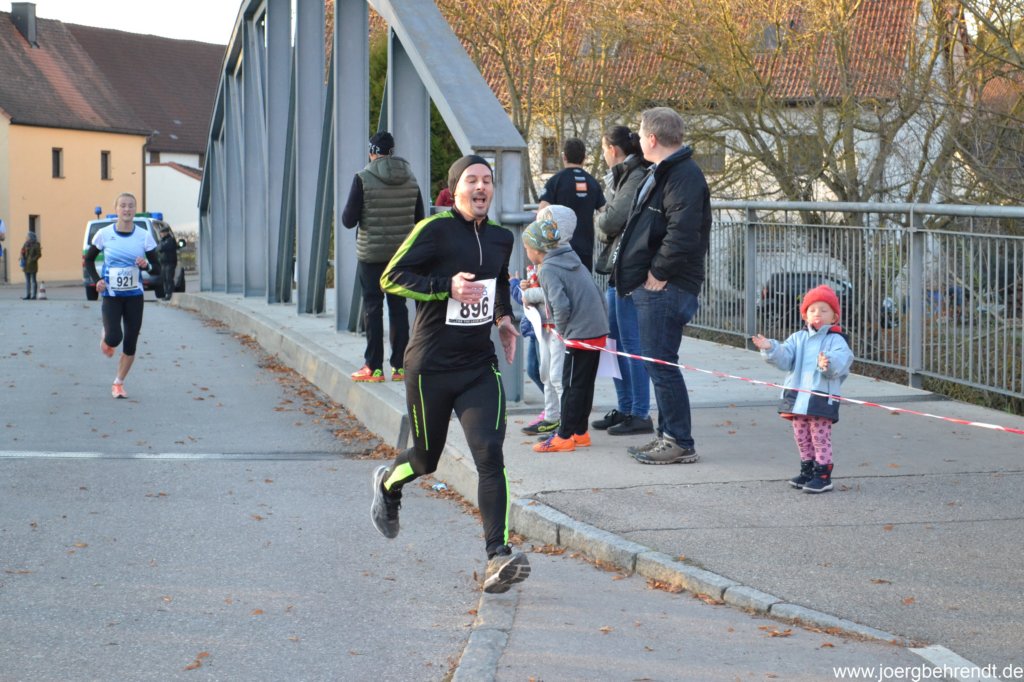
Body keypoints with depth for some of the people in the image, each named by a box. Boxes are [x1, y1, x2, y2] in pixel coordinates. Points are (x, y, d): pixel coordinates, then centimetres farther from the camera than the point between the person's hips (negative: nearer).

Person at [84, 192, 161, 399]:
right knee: (114, 337, -19)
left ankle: (119, 383, 20)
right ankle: (106, 338, 19)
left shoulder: (144, 236, -3)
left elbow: (157, 269, 2)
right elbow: (89, 259, 10)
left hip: (134, 296, 2)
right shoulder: (104, 234, -5)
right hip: (111, 295, -1)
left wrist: (147, 265, -21)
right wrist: (97, 280, -5)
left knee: (130, 345, 2)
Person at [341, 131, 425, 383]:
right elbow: (419, 219, 7)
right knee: (398, 308, 9)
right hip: (402, 255, 4)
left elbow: (348, 220, -10)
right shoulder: (410, 179, 2)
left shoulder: (363, 179, -11)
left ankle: (374, 367, 3)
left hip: (371, 254, -3)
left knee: (373, 308, 2)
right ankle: (400, 366, 10)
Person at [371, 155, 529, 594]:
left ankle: (498, 556, -17)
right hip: (430, 367, -4)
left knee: (490, 454, -14)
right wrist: (447, 286, -23)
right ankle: (388, 483, 48)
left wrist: (504, 316, 13)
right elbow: (391, 278, -13)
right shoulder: (435, 230, -10)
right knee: (427, 458, 11)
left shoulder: (502, 238, 10)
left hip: (480, 367, 4)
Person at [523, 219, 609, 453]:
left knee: (572, 385, -2)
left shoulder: (548, 269, -10)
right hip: (598, 330, 9)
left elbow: (561, 305, -22)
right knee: (585, 384, 15)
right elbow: (597, 295, 17)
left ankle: (564, 436, 3)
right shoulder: (572, 260, 15)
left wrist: (561, 329, -4)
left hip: (580, 334, -9)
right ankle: (580, 432, 22)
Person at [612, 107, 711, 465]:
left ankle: (680, 444, -1)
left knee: (661, 364, -7)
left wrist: (659, 273, -18)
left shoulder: (683, 176, -16)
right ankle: (667, 436, 22)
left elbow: (682, 234, -27)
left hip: (665, 288, -11)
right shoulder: (660, 173, 19)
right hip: (653, 287, 11)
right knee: (659, 364, 15)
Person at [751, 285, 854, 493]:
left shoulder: (836, 341, -3)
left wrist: (828, 364, -41)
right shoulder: (798, 339, 13)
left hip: (822, 396, -6)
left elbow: (840, 362, -19)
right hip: (797, 395, 6)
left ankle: (823, 475, 2)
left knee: (820, 437, -3)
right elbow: (784, 358, 4)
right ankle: (807, 470, 27)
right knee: (802, 437, 14)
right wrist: (770, 349, -14)